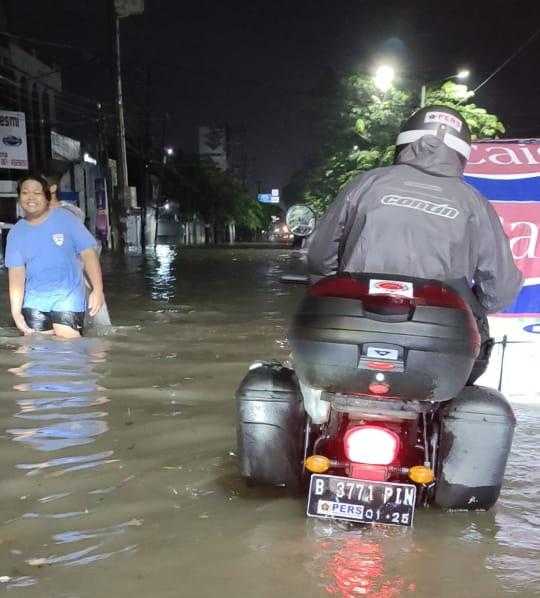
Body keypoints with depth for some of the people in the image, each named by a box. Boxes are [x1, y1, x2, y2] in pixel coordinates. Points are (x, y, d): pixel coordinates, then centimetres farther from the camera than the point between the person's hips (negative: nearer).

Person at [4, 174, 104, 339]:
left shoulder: (65, 219, -5)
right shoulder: (16, 232, 4)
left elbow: (88, 253, -7)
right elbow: (16, 272, 0)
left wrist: (98, 290, -16)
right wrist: (16, 310, -9)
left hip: (68, 295, -3)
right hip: (34, 300, 3)